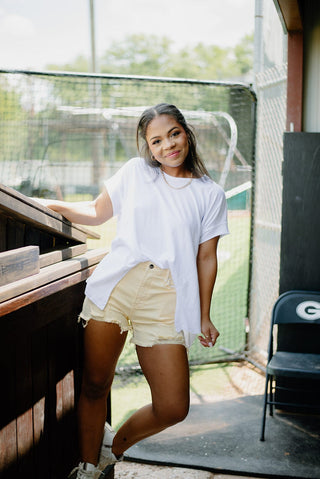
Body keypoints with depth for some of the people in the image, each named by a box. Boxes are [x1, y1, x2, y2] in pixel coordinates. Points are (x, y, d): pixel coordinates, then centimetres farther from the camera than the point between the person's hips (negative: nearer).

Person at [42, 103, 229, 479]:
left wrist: (204, 317, 11)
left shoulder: (210, 195, 11)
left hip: (165, 298, 0)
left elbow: (207, 257, 11)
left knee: (173, 409, -2)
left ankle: (114, 447, 26)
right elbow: (97, 213, 22)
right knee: (95, 386, 1)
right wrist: (52, 205, 9)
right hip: (114, 285, 1)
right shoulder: (135, 172, 13)